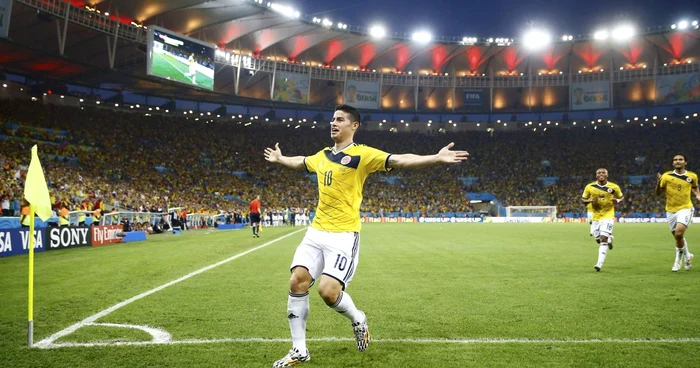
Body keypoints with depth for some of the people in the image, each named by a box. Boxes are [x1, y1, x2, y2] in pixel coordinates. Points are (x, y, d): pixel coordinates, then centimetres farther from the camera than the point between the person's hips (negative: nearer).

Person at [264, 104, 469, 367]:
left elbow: (400, 160, -17)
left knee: (328, 291, -18)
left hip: (344, 235, -7)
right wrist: (279, 158, 53)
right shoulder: (322, 155, 16)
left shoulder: (363, 154, -6)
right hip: (316, 231, 7)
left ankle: (358, 320, 17)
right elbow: (300, 162, 38)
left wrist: (436, 158, -28)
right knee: (297, 282, -4)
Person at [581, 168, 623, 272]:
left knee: (603, 239, -15)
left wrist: (617, 201, -12)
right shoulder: (589, 187, -2)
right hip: (595, 217, 3)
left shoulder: (614, 187, -4)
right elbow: (583, 199, 6)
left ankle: (599, 264, -15)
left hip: (608, 216, -3)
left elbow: (621, 197, 12)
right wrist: (590, 200, -15)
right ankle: (609, 238, 48)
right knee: (598, 240, 11)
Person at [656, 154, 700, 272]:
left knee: (679, 234, -20)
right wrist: (658, 183, -17)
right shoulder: (666, 176, -3)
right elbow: (658, 193, 1)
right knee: (678, 236, 11)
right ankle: (687, 255, 39)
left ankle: (679, 259, 3)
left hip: (685, 209, -2)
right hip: (671, 210, 2)